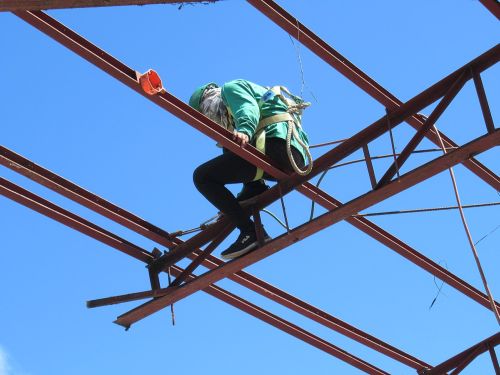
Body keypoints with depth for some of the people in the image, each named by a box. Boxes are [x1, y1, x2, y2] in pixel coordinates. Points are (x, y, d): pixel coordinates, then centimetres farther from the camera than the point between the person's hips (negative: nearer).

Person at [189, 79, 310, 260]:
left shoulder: (231, 88, 13)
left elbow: (249, 109, -10)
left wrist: (244, 131, -33)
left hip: (276, 144, -10)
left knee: (203, 176, -11)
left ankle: (251, 232, -19)